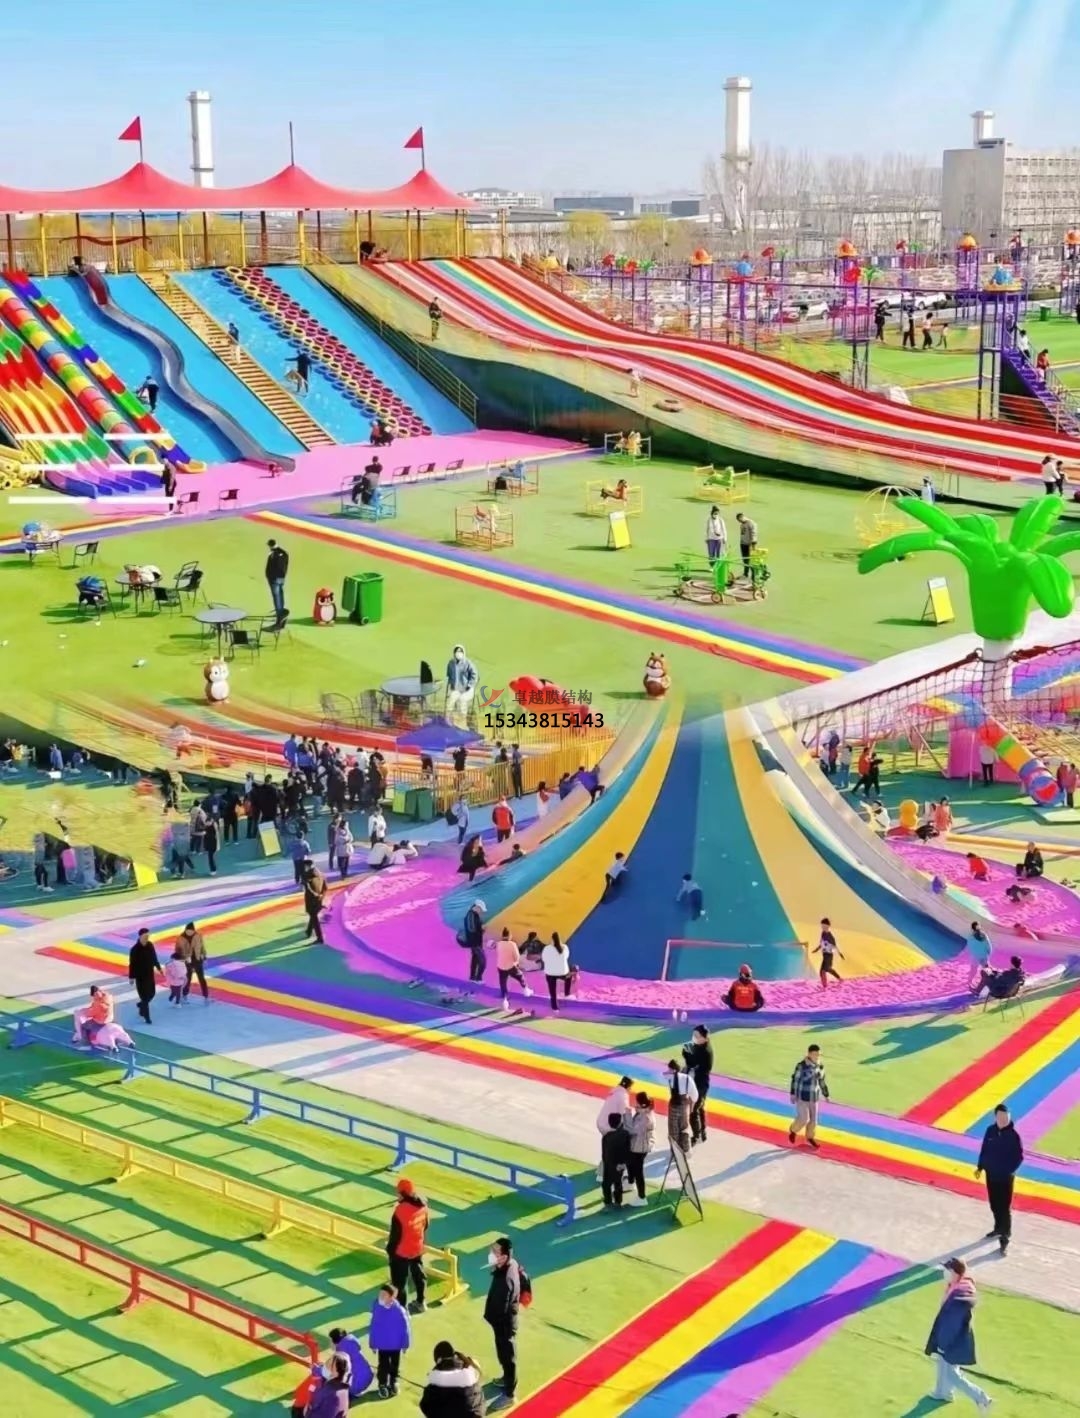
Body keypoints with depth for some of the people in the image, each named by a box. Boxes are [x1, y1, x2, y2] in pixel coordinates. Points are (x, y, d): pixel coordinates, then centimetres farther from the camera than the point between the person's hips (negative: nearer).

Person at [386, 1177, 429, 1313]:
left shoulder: (401, 1210, -32)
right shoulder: (422, 1204, -10)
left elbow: (395, 1233, -22)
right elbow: (425, 1224, 6)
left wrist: (390, 1249, -7)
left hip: (401, 1252, -7)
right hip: (417, 1248, 7)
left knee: (400, 1280, 8)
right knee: (418, 1275, 25)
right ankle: (420, 1303, 42)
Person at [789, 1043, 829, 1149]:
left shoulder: (820, 1066, -1)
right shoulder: (802, 1065, -20)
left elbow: (822, 1081, 10)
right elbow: (795, 1079, -15)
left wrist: (826, 1095, 16)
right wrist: (793, 1094, -16)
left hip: (814, 1096, 6)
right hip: (802, 1096, -6)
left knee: (813, 1118, 13)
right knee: (803, 1118, -7)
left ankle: (810, 1137, 36)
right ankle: (793, 1130, 24)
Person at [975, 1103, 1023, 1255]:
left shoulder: (1013, 1135, -16)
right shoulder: (990, 1131, -4)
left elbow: (1019, 1157, -12)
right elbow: (984, 1150, 8)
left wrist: (1010, 1171, -22)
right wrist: (979, 1167, 8)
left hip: (1005, 1177, -5)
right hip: (991, 1174, 5)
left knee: (1005, 1208, -2)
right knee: (994, 1205, 19)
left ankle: (1005, 1239, 3)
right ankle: (999, 1228, 39)